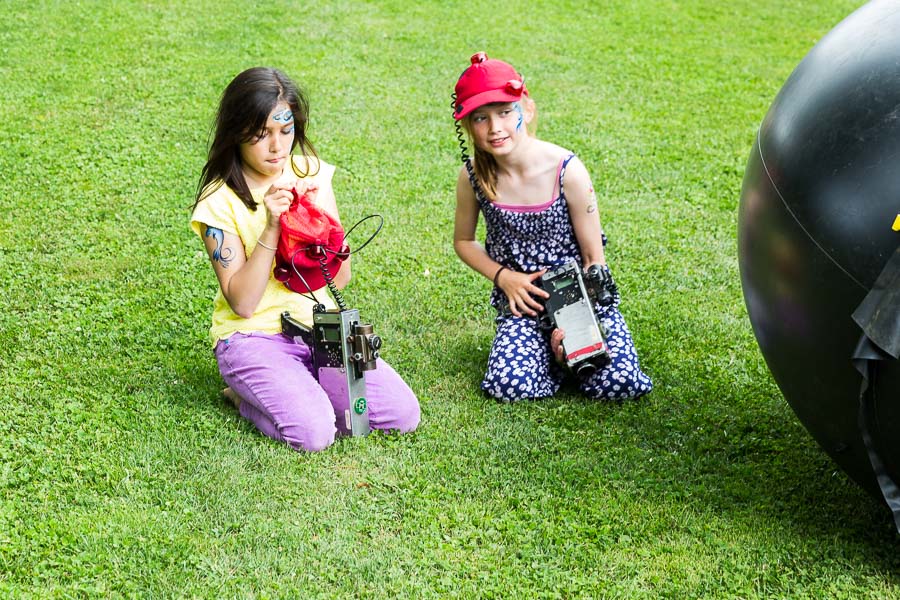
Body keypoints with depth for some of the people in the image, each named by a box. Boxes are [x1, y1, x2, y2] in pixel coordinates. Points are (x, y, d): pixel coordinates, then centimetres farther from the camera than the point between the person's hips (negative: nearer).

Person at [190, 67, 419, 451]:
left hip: (318, 324, 5)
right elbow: (242, 303, -16)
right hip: (253, 335, -4)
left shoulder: (311, 174, 2)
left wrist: (319, 214, -15)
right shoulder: (220, 203, -10)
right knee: (314, 432, -27)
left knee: (403, 413, -12)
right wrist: (272, 227, -24)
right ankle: (247, 396, 3)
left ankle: (300, 387, 9)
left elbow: (340, 276, 1)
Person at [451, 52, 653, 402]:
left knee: (618, 384, -19)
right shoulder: (473, 176, -9)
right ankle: (547, 347, 9)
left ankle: (569, 341, 12)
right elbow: (463, 241, 10)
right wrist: (504, 277, -7)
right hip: (523, 301, 2)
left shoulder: (566, 171, -16)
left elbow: (594, 257, -8)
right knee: (509, 386, -23)